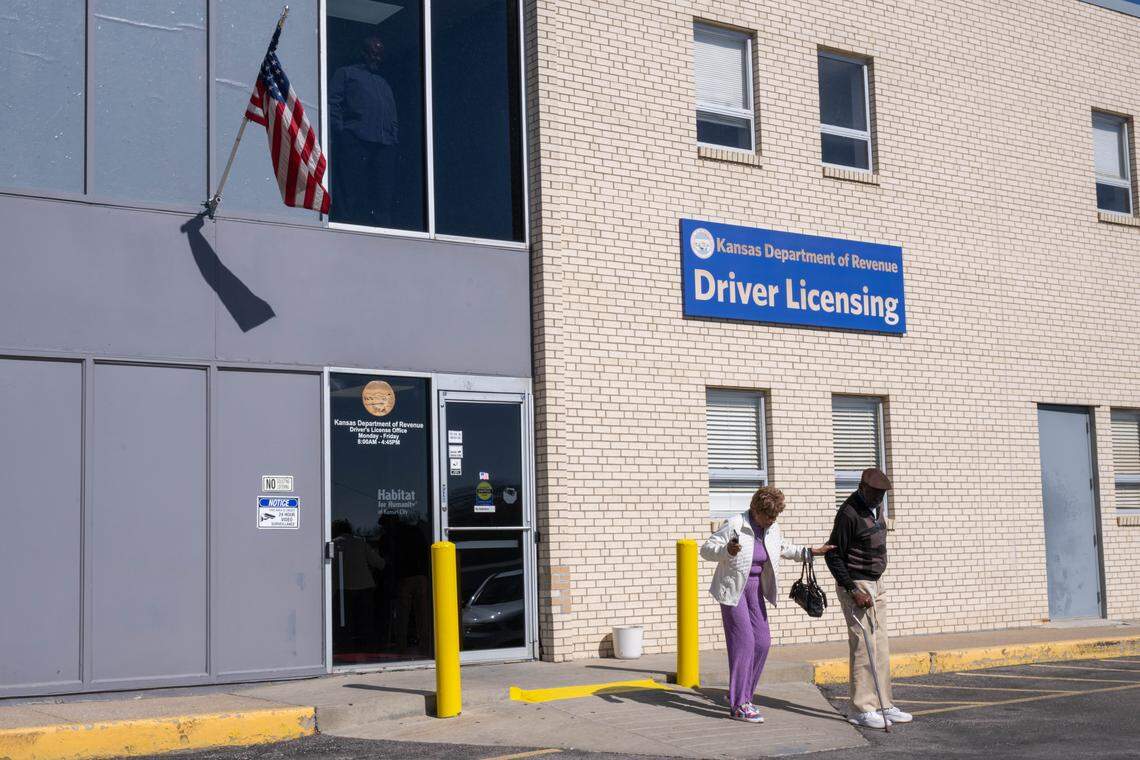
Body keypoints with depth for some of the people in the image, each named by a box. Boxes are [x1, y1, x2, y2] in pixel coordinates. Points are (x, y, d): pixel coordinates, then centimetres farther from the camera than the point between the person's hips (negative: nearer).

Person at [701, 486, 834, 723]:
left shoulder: (771, 529, 3)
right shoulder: (735, 525, -18)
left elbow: (782, 549, 24)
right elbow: (706, 549, -18)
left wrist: (809, 552, 16)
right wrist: (727, 550, -36)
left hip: (755, 588, 7)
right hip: (733, 589, -7)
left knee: (762, 642, 4)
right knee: (744, 641, -13)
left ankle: (739, 694, 20)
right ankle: (739, 706, -10)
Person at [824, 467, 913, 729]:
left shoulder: (876, 507, 10)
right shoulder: (849, 513, -18)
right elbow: (833, 555, -17)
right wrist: (853, 590, -20)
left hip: (876, 584, 9)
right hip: (855, 585, -9)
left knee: (880, 646, 9)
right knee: (863, 646, -8)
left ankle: (883, 705, 14)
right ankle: (861, 709, -3)